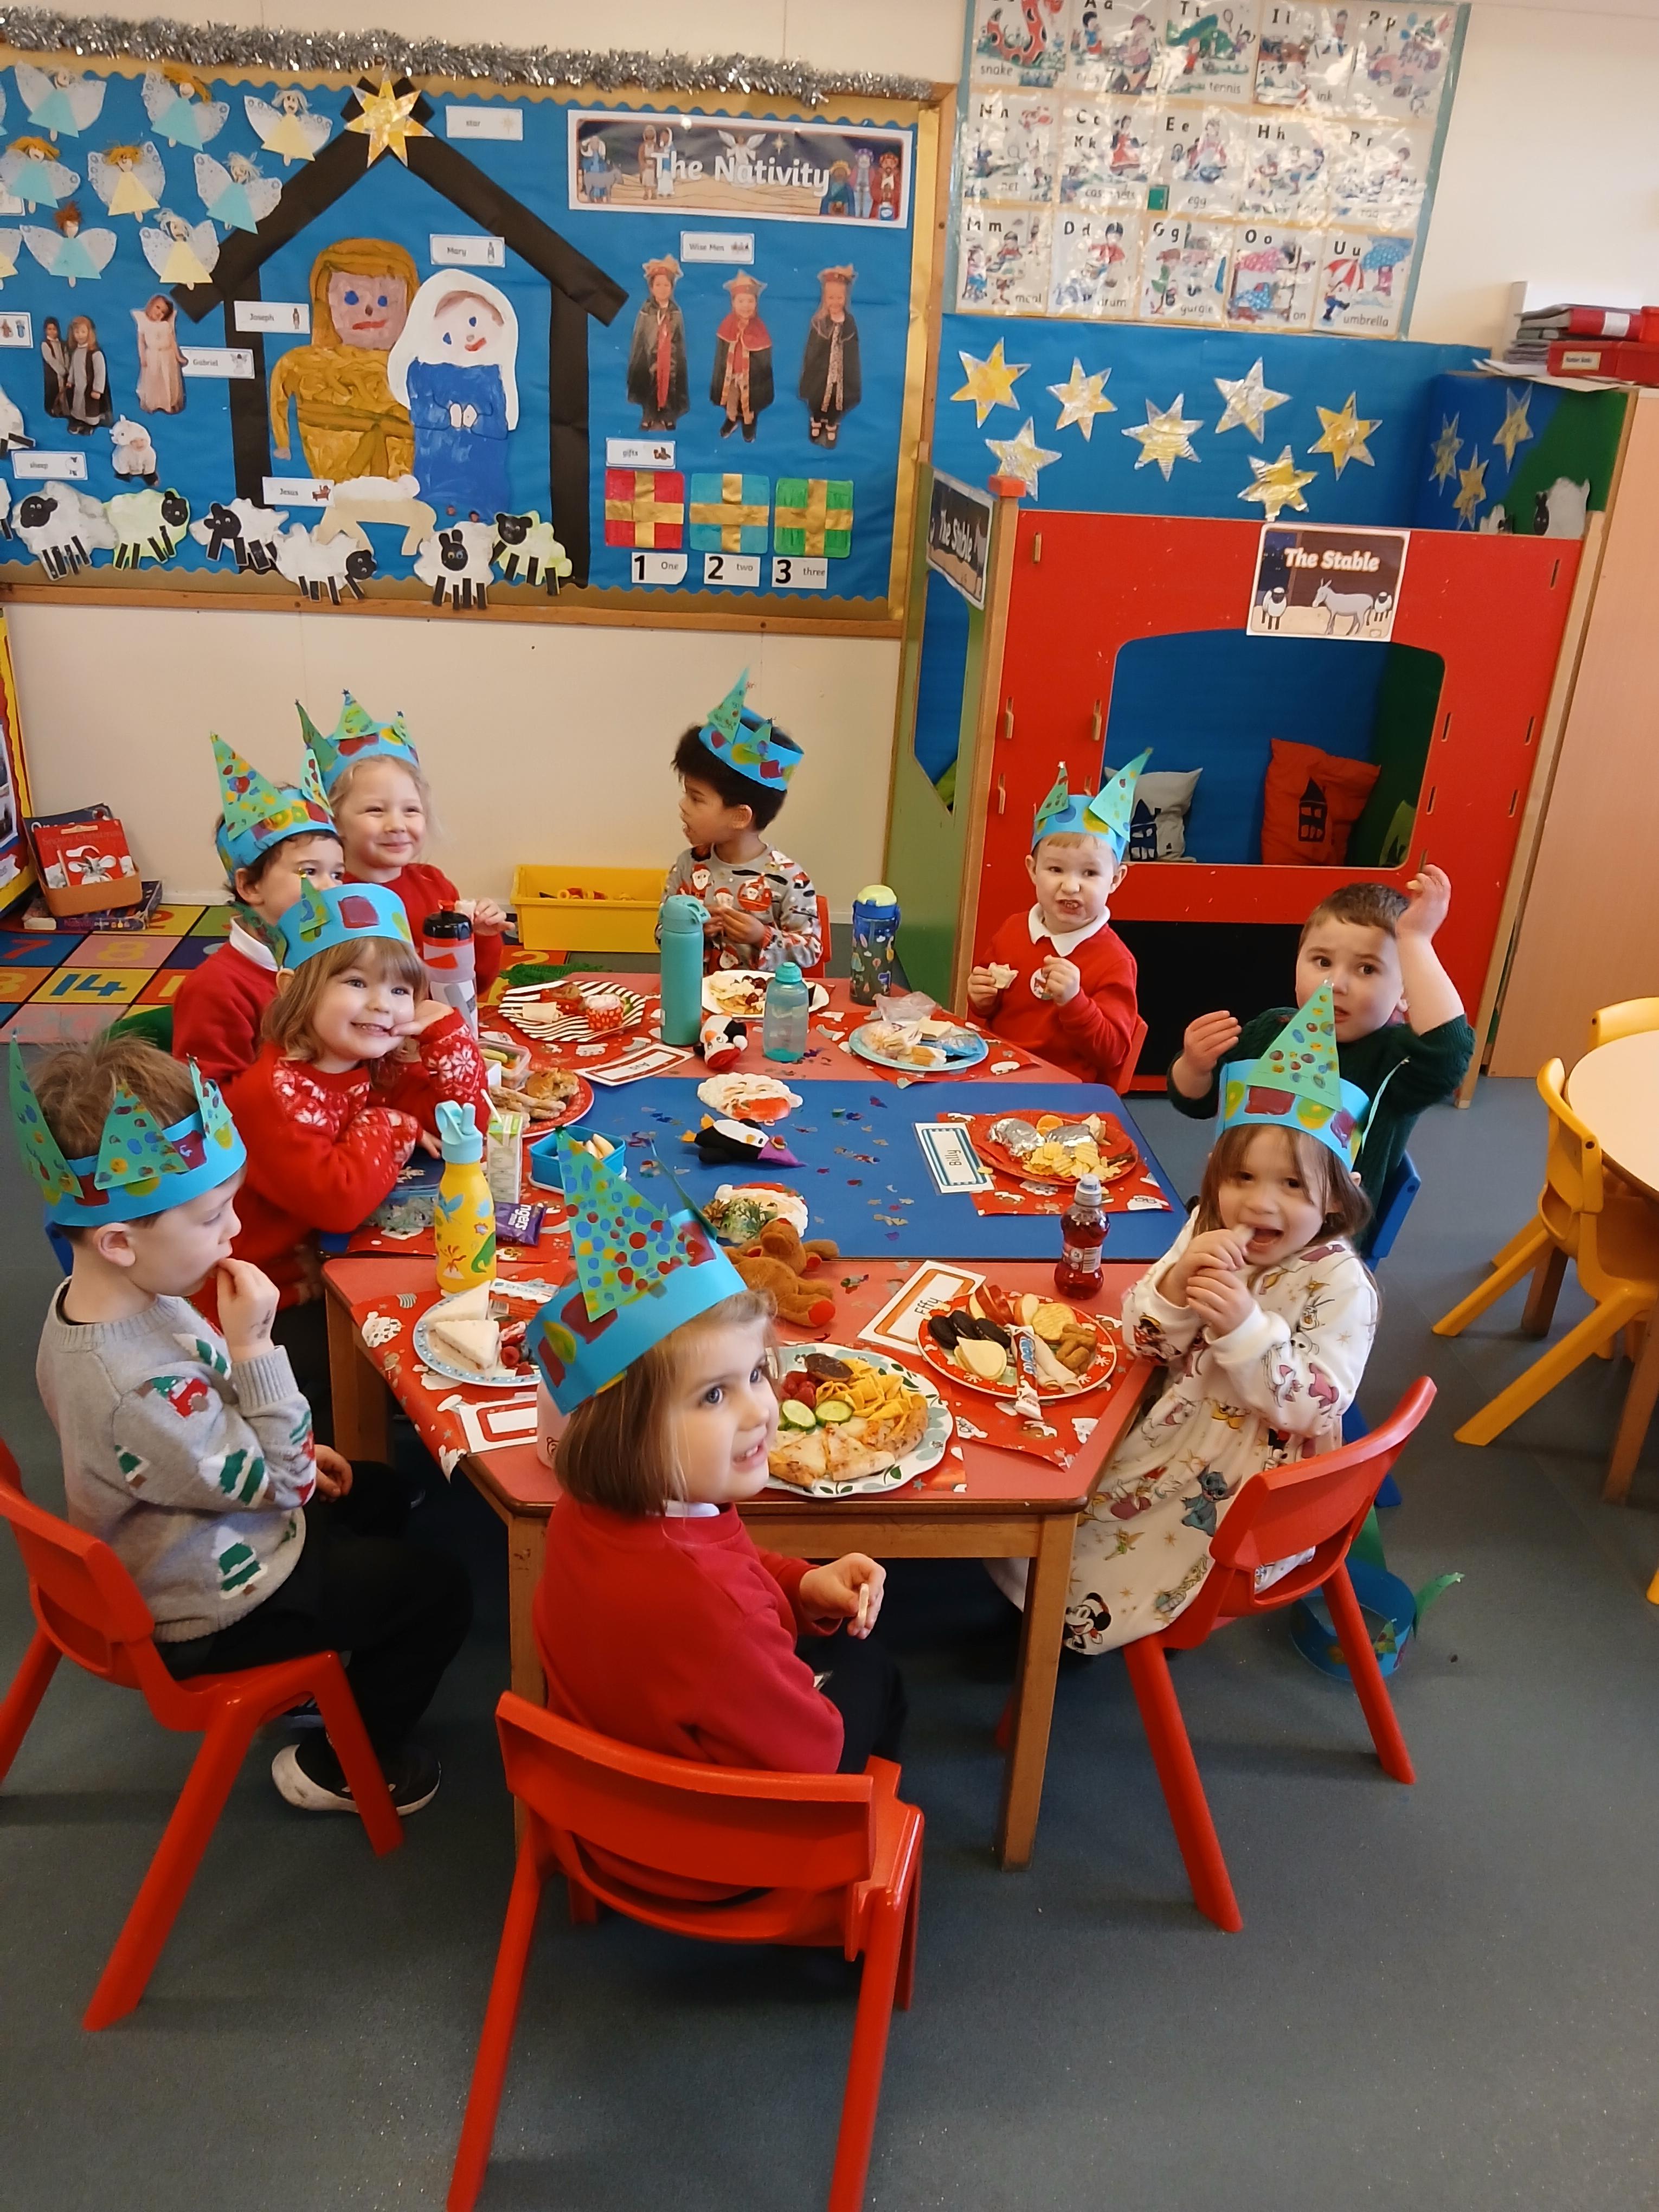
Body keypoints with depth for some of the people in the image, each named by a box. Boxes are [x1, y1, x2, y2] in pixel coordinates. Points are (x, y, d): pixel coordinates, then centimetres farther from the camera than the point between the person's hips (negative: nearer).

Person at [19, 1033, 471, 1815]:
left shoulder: (95, 1297, -11)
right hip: (211, 1614, -9)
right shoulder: (136, 1389, -41)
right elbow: (274, 1482, -26)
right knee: (438, 1589, 0)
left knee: (377, 1496, 25)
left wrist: (292, 1458, 2)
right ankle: (340, 1767, 19)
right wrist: (255, 1343, -32)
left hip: (191, 1544, 9)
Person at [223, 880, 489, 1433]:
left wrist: (447, 1028, -9)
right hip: (282, 1308, -8)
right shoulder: (272, 1092, -26)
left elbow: (466, 1127, 0)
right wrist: (386, 1127, -20)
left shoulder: (382, 1067, 0)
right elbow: (338, 1200, -36)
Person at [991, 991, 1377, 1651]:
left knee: (1094, 1577, -5)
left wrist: (1244, 1326, -37)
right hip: (1175, 1432, 5)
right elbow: (1143, 1340, -6)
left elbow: (1315, 1406, -24)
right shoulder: (1206, 1230, -5)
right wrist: (1175, 1287, -28)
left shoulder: (1340, 1285, -20)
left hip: (1251, 1478, -5)